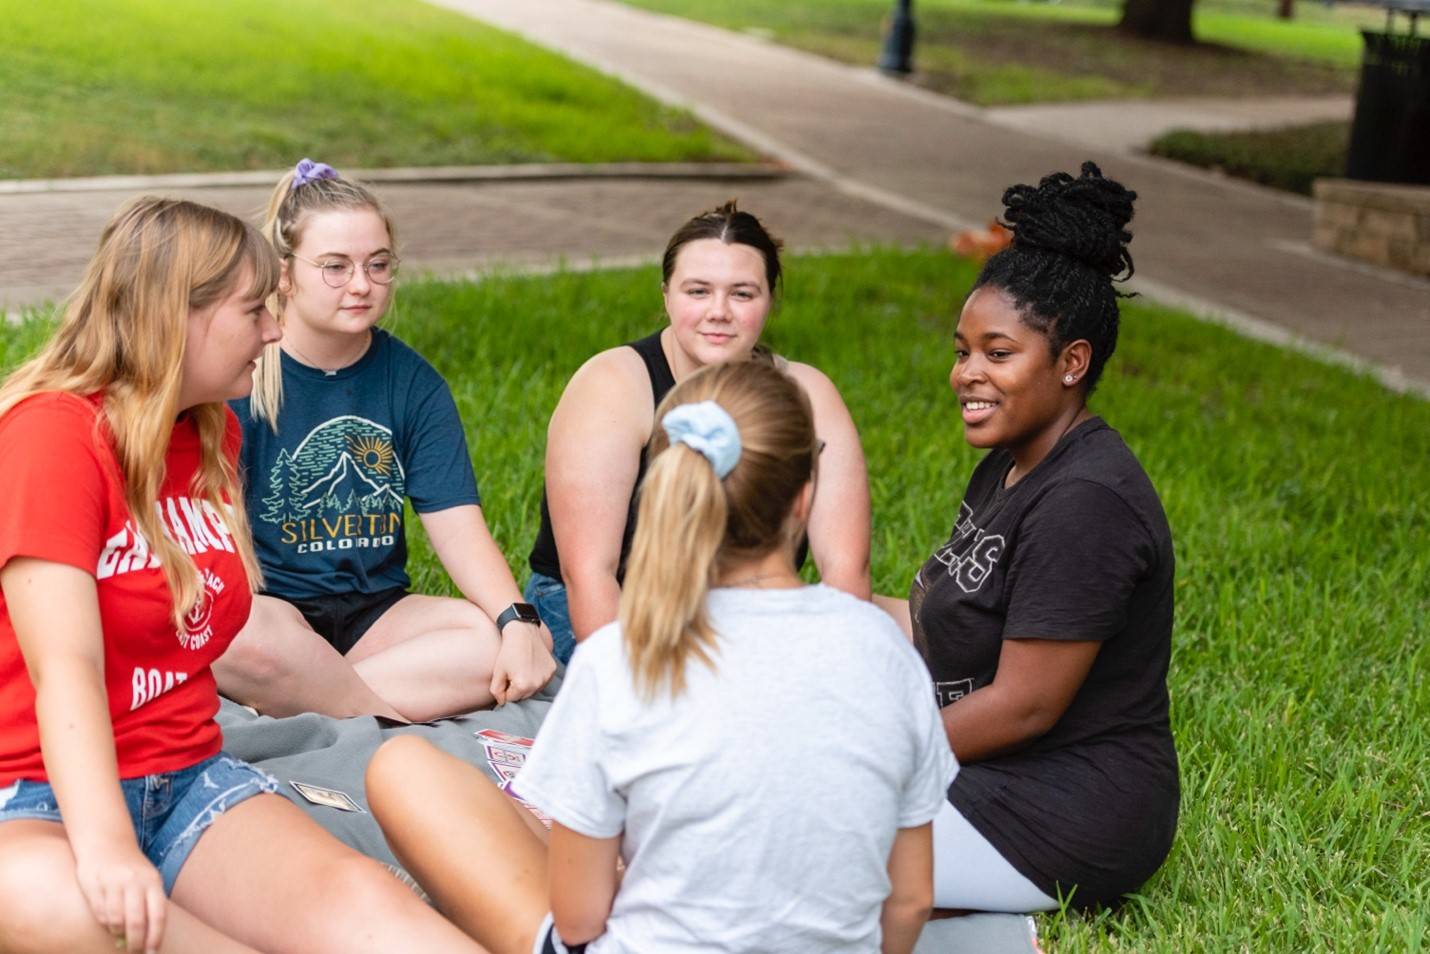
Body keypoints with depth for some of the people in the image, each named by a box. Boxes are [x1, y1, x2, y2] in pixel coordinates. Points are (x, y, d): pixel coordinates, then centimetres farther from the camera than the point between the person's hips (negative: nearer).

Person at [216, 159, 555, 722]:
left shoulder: (413, 383, 5)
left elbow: (457, 527, -2)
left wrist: (517, 621, -19)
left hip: (376, 613, 5)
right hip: (269, 606, -4)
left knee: (525, 645, -20)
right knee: (242, 635, -40)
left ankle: (290, 702, -23)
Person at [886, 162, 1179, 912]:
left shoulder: (1083, 504, -24)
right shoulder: (1011, 465, 8)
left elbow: (1023, 704, -24)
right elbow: (936, 618, 14)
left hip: (1061, 816, -10)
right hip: (994, 775, 10)